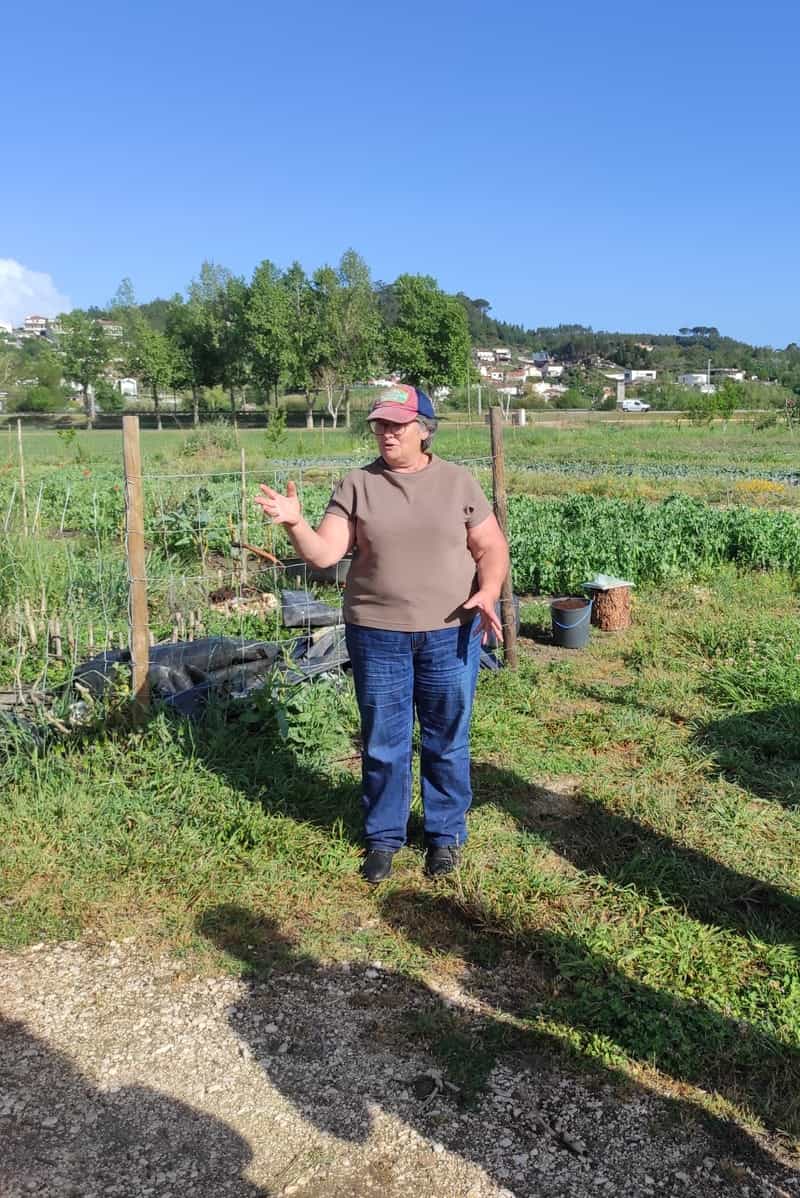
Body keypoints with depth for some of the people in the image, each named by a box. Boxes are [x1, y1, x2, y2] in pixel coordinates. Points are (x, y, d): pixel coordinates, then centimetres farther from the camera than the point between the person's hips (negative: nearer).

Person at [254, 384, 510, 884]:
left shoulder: (458, 481, 2)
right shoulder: (357, 485, 1)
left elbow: (491, 547, 2)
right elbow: (324, 553, -6)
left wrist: (488, 592, -16)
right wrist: (295, 523, -25)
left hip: (450, 633, 0)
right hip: (377, 635, 0)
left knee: (447, 741, 11)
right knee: (383, 743, 11)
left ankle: (446, 833, 30)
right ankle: (384, 836, 29)